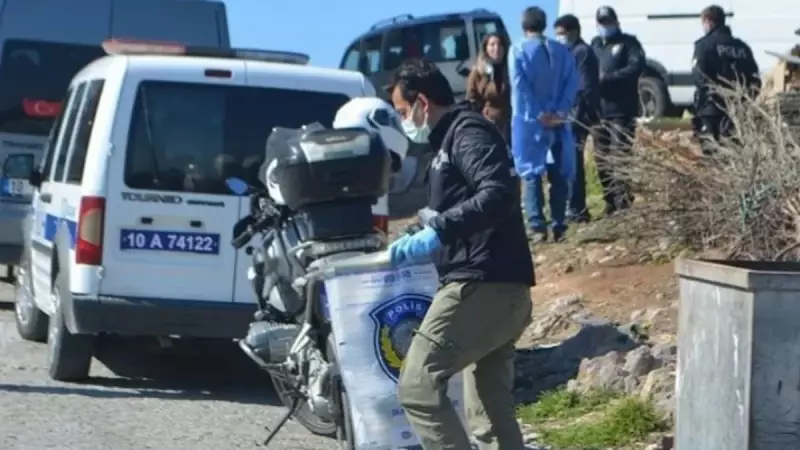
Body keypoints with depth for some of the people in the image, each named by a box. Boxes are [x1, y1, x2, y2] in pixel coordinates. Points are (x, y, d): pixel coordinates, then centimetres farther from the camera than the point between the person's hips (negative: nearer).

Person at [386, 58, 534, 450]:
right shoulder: (454, 139, 23)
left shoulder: (468, 133, -8)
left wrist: (437, 232, -30)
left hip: (481, 288, -11)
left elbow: (499, 194, -25)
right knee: (492, 415, 11)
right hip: (497, 290, 11)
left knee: (417, 386, -12)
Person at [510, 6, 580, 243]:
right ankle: (559, 227, 6)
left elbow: (520, 86, -11)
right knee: (559, 174, 8)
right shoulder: (561, 51, 7)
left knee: (532, 174, 0)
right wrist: (560, 112, -6)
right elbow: (573, 82, -2)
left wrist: (537, 115, -11)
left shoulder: (519, 50, -2)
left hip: (529, 122, -3)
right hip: (557, 121, 3)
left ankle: (538, 227, -9)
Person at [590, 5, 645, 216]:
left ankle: (623, 207, -13)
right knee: (602, 162, 8)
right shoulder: (595, 44, 20)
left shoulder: (628, 42, 3)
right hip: (599, 111, 6)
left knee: (619, 160, -13)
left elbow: (636, 67, -12)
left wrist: (607, 77, -19)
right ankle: (611, 206, 16)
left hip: (621, 111, -6)